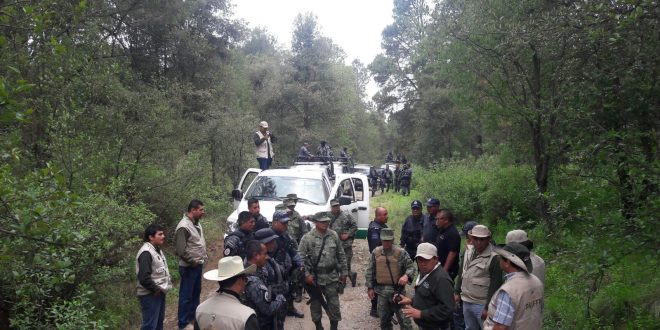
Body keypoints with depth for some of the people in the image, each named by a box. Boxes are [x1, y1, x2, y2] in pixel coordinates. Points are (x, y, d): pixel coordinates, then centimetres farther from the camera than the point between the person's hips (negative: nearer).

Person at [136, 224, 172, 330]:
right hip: (150, 295, -10)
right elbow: (144, 277, -27)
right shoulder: (146, 252, -21)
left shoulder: (157, 249, 12)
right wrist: (155, 289, -17)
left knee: (159, 321, 20)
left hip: (159, 292, 10)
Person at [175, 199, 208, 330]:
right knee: (186, 295, 3)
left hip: (199, 265, 9)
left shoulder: (197, 223, 7)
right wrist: (194, 261, -16)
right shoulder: (184, 227, -22)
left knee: (196, 292, 21)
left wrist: (204, 256, 9)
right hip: (189, 267, -9)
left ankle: (194, 316, 37)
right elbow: (181, 251, -24)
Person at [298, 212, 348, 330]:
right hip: (314, 278, -2)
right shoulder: (307, 238, -10)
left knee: (334, 304, 7)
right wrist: (306, 274, -14)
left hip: (331, 277, 2)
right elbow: (301, 258, -9)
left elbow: (341, 255, 7)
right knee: (316, 303, 13)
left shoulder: (334, 235, 0)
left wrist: (343, 272, 7)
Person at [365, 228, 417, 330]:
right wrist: (370, 287, 5)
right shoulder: (375, 252, 1)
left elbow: (411, 267, -5)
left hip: (397, 290, -3)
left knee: (403, 318, 1)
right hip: (382, 290, 3)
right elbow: (370, 271, 6)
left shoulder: (401, 253, -8)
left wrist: (406, 276, -27)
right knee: (384, 318, 16)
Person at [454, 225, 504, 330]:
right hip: (466, 301, 7)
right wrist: (457, 292, 14)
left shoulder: (494, 257, -17)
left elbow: (495, 285, -17)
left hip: (481, 304, -7)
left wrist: (488, 307, -16)